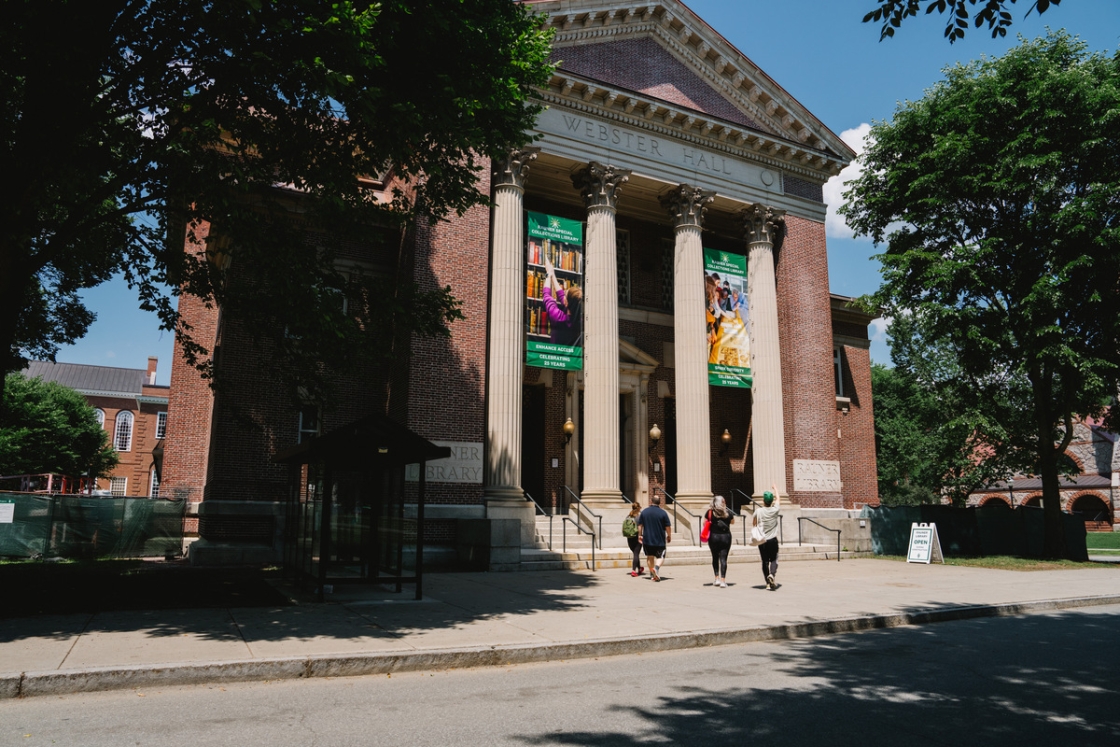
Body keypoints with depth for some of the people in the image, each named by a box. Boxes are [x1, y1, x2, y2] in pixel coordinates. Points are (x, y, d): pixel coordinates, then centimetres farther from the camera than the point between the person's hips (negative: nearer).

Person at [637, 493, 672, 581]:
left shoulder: (644, 511, 0)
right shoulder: (663, 512, -7)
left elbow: (640, 525, 4)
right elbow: (668, 527, -5)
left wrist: (639, 535, 16)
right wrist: (669, 536, 10)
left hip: (647, 539, 2)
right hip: (660, 540, -2)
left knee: (650, 557, 16)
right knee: (660, 557, 7)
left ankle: (652, 574, 15)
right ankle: (656, 567, -21)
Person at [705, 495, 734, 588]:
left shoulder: (710, 512, -4)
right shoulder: (728, 512, 0)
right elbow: (733, 522, 16)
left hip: (713, 537, 0)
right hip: (725, 536, 0)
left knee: (715, 558, 14)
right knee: (723, 558, 0)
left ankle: (717, 579, 12)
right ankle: (723, 581, -5)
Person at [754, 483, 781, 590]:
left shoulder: (758, 511, -6)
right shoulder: (775, 510, -5)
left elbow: (754, 524, 7)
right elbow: (778, 499, 13)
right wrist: (775, 489, 28)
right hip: (772, 540, -1)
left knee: (765, 561, 8)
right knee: (773, 560, 9)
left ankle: (768, 583, 7)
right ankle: (772, 574, -18)